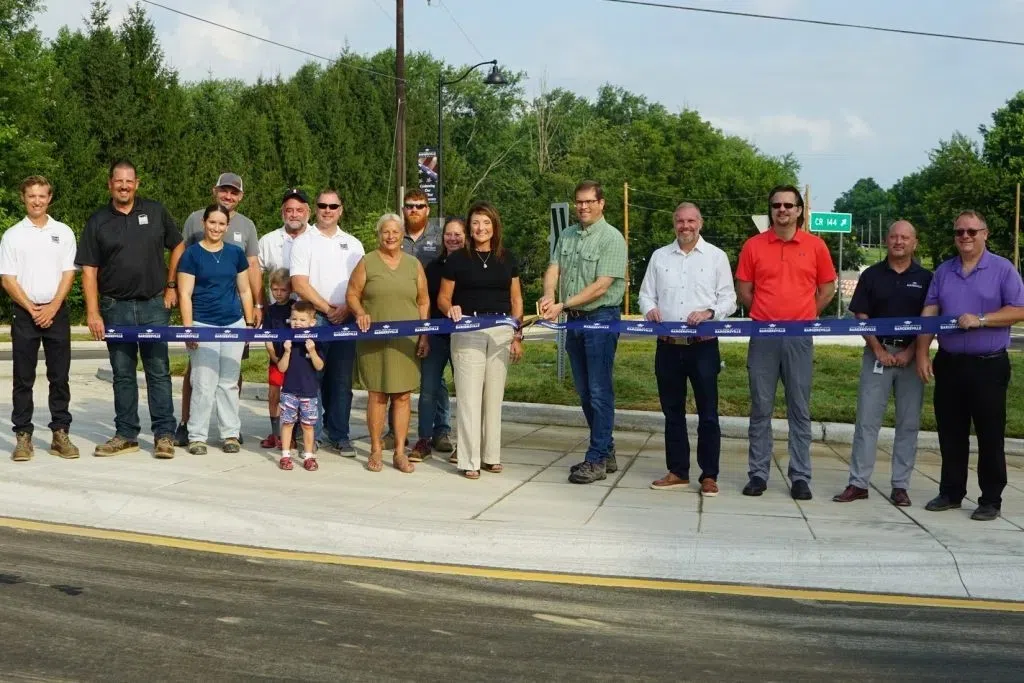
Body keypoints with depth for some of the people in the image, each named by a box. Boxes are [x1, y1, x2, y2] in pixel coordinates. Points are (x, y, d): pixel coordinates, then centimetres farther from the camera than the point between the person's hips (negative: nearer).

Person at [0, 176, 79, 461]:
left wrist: (52, 307, -9)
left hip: (56, 311, 1)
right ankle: (23, 436, 6)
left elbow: (68, 273, 3)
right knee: (23, 379, 2)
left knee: (60, 376, 3)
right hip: (24, 312, -1)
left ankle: (60, 433, 9)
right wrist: (32, 309, -10)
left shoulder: (63, 232, 7)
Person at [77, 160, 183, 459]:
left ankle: (164, 434, 6)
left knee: (158, 372, 1)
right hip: (115, 308, 1)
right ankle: (126, 435, 16)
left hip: (154, 305, -1)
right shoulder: (97, 222, 4)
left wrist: (171, 286, 4)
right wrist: (92, 312, -7)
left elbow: (178, 247, 13)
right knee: (122, 374, 8)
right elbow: (89, 269, 1)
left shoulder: (155, 212, 4)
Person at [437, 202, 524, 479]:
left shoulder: (507, 258, 9)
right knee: (469, 396, -4)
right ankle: (469, 460, 0)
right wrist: (450, 309, -18)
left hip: (501, 332, 3)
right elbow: (443, 298, 5)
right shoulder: (457, 258, 2)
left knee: (494, 396, 8)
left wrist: (518, 336, 6)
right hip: (467, 333, -2)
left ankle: (491, 455, 18)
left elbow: (516, 300, 11)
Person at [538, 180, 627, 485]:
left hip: (601, 319, -7)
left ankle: (597, 459, -2)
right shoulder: (567, 236, 12)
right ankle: (606, 451, 22)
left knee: (599, 391, -6)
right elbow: (554, 268, 3)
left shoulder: (612, 238, -10)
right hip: (574, 320, 7)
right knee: (584, 390, 12)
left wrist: (563, 305, -20)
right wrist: (548, 294, -19)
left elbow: (601, 286, -17)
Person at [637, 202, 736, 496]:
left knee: (708, 413, -2)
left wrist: (709, 312, -17)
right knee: (672, 411, 9)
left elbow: (728, 299, 2)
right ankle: (677, 472, 18)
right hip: (668, 345, 3)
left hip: (703, 345, -3)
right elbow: (646, 294, 13)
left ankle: (709, 475, 5)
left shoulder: (716, 256, 4)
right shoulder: (659, 256, 12)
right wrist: (650, 309, -10)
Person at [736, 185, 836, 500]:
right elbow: (743, 291, 8)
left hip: (799, 337, 0)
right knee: (761, 409, 4)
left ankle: (800, 477, 9)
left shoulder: (815, 245, 4)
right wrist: (767, 313, 3)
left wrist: (804, 315, 5)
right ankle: (758, 474, 11)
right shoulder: (754, 245, 3)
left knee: (800, 410, 4)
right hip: (763, 336, 0)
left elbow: (827, 288, 11)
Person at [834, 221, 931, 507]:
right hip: (877, 352, 0)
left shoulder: (925, 278, 5)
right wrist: (878, 349, -7)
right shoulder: (871, 275, 5)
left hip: (911, 355, 0)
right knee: (867, 420, -1)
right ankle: (858, 483, 3)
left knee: (908, 423, 3)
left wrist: (911, 352, -9)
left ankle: (900, 486, 10)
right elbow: (861, 316, 2)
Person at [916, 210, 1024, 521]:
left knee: (990, 435, 1)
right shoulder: (943, 271, 10)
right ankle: (951, 492, 21)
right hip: (948, 364, 4)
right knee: (950, 434, 11)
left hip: (988, 365, -4)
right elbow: (929, 314, 4)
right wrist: (922, 354, -5)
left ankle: (991, 500, 8)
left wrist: (980, 320, -19)